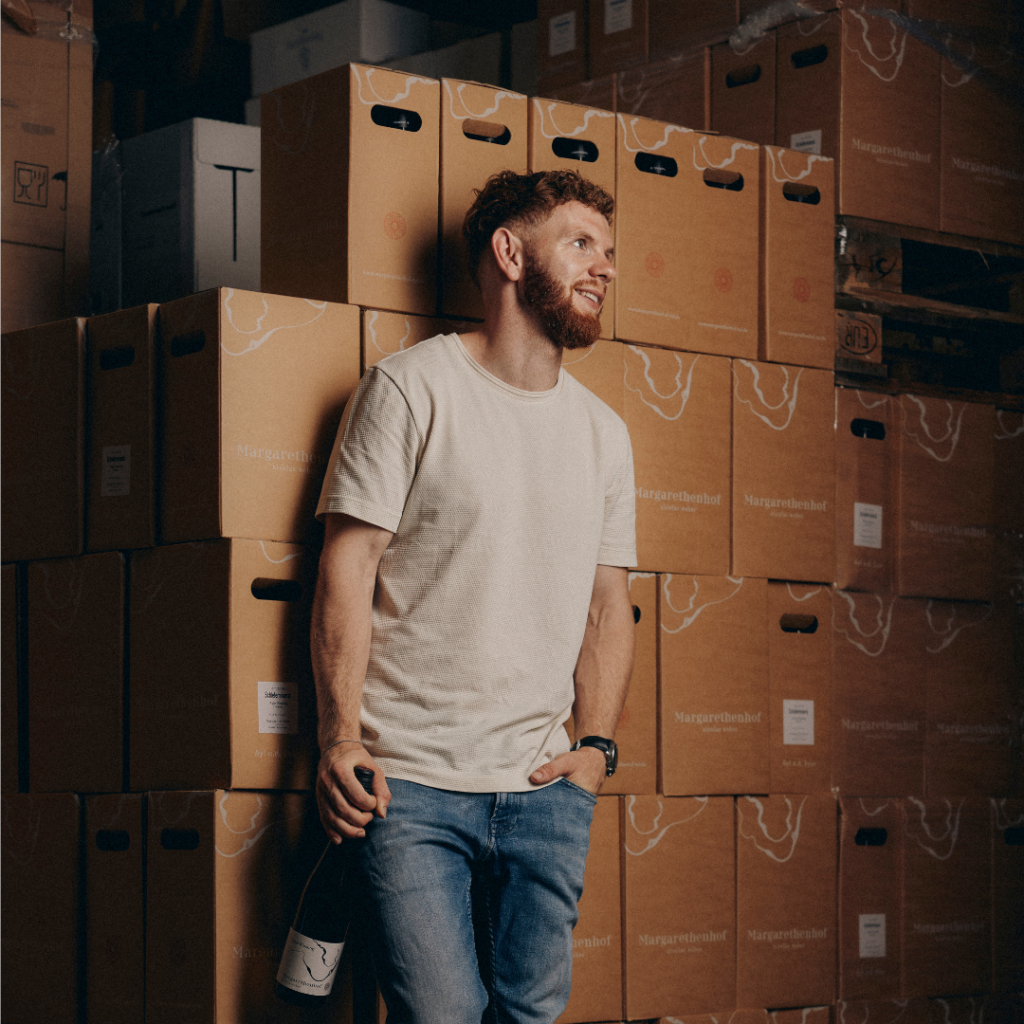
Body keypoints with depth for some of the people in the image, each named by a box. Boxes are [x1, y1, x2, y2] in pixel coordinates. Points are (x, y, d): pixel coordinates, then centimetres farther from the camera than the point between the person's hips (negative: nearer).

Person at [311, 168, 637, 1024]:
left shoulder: (604, 432, 14)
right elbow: (348, 565, -6)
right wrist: (341, 738, -13)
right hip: (411, 782, -5)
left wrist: (596, 744, 5)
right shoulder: (411, 389, -2)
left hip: (544, 790, 5)